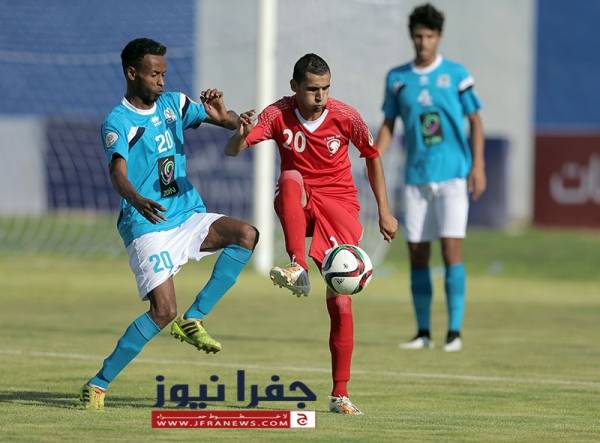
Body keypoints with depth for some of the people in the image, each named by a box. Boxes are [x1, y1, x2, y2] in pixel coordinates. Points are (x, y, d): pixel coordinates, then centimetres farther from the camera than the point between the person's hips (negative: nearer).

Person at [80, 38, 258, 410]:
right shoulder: (118, 123, -9)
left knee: (247, 235, -21)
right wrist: (137, 201, -48)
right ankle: (98, 385, -4)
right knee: (163, 312, -18)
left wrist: (223, 115, -19)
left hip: (189, 216, 6)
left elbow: (234, 125, 6)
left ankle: (192, 320, -10)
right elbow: (118, 171, -26)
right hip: (147, 226, -6)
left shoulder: (174, 104, 9)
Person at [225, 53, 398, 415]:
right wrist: (242, 136, -43)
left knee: (341, 302, -9)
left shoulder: (345, 117, -9)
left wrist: (384, 212, 8)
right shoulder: (279, 114, -10)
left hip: (339, 206, 0)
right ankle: (299, 270, -44)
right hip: (297, 207, 0)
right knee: (291, 178, -37)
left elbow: (373, 157, 7)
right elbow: (232, 151, -19)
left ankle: (340, 394, 0)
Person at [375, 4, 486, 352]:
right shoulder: (397, 78, 6)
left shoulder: (456, 75, -2)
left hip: (453, 176, -3)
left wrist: (478, 166, -7)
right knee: (417, 253, 4)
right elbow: (389, 124, 13)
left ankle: (455, 332, -9)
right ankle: (423, 333, 13)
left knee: (452, 248, -12)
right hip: (417, 177, 4)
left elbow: (475, 121, 2)